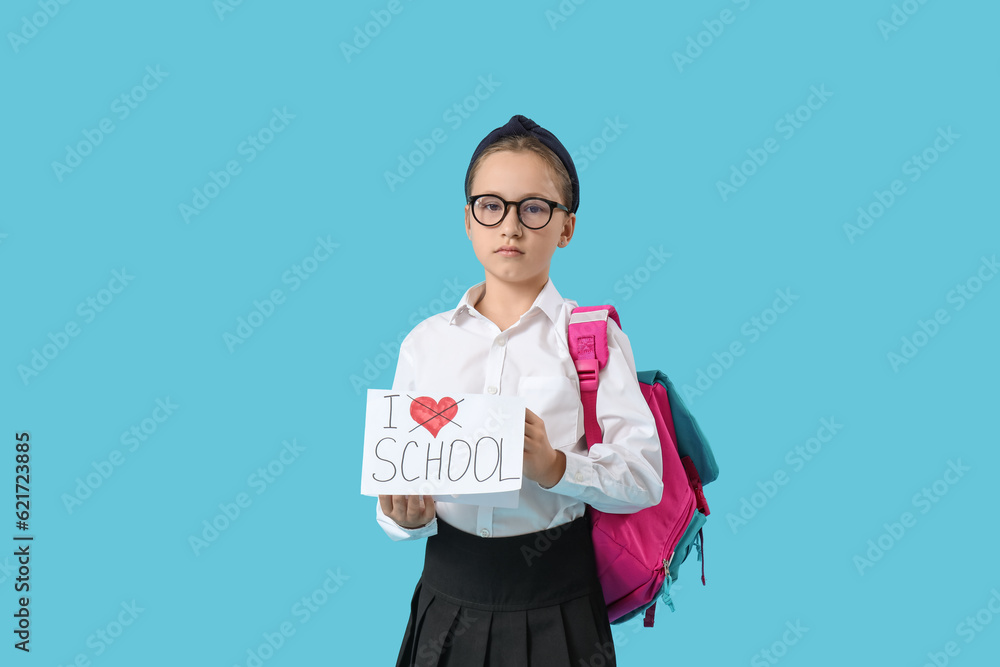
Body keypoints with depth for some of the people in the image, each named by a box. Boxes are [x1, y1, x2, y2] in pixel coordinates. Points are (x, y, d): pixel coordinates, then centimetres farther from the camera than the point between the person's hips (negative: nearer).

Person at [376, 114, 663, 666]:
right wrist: (407, 516, -17)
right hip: (449, 598, 2)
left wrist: (555, 466, -25)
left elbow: (644, 477, -10)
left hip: (555, 607, -2)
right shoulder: (424, 342, 5)